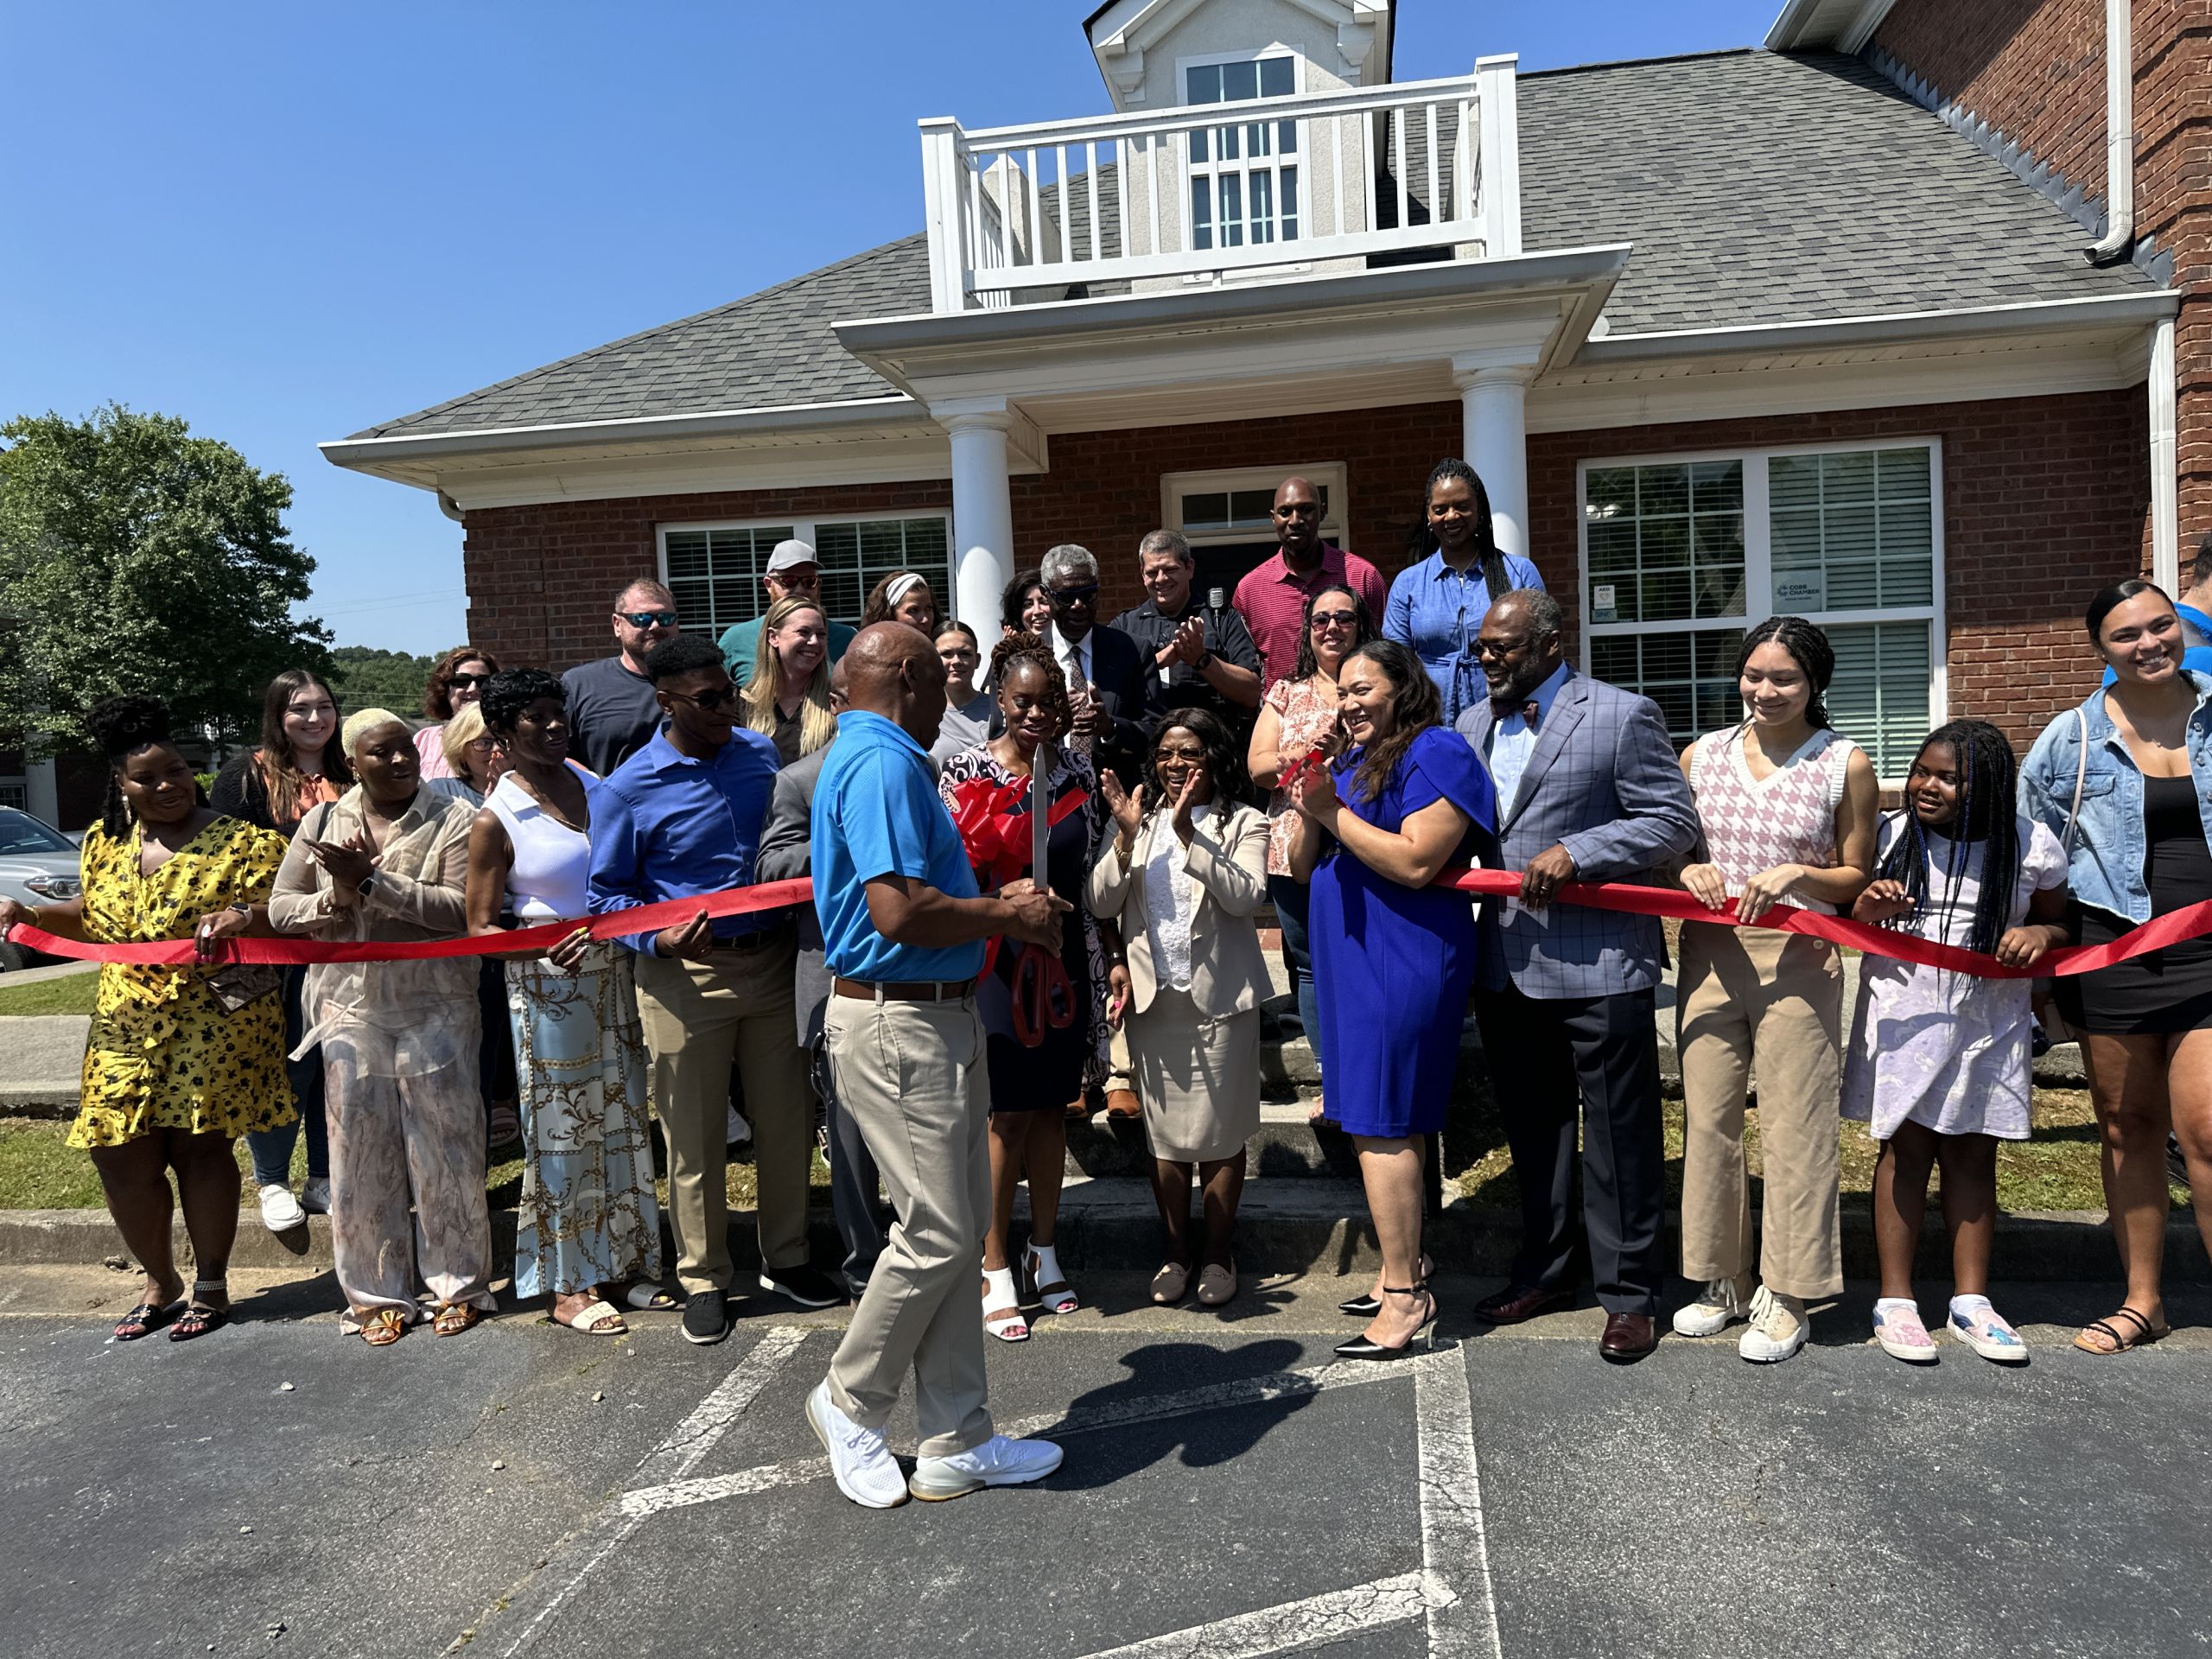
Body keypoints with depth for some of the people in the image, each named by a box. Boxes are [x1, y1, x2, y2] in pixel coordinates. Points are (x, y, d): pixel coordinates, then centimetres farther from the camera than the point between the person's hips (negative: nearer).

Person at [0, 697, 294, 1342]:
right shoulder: (104, 841, 11)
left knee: (198, 1145, 0)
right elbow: (94, 915, 25)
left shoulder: (239, 841, -7)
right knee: (120, 1153, 3)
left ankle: (211, 1287, 17)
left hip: (212, 1022, -5)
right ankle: (160, 1284, 24)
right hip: (126, 1023, 5)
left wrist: (244, 916, -29)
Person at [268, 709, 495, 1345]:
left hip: (435, 1008, -3)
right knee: (361, 1154, 7)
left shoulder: (453, 819, -4)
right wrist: (337, 898, -11)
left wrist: (374, 881, -21)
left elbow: (462, 911, -15)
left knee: (445, 1148, 3)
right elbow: (280, 909, 8)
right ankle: (377, 1295, 21)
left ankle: (460, 1284, 19)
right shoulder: (323, 823, 8)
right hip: (350, 1005, 3)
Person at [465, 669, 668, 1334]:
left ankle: (621, 1266, 25)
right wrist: (549, 944, -24)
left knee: (622, 1123, 11)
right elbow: (481, 927, -8)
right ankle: (568, 1285, 18)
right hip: (548, 988, -5)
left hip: (616, 976, 5)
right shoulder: (496, 822, -8)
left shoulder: (596, 787, 6)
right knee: (560, 1133, 4)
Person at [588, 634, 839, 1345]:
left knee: (786, 1121, 12)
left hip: (774, 960, 4)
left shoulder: (762, 754, 3)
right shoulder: (629, 791, -8)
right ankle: (704, 1279, 25)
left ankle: (785, 1259, 31)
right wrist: (659, 939, -20)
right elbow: (608, 893, -3)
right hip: (687, 974, -3)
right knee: (694, 1137, 7)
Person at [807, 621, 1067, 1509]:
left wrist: (996, 902, 13)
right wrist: (1007, 917, -12)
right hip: (899, 1025, -11)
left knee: (957, 1232, 13)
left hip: (937, 1019, 11)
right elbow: (899, 912, -26)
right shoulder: (881, 763, -16)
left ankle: (957, 1442, 22)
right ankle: (849, 1404, 21)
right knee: (936, 1235, -2)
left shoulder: (882, 758, 17)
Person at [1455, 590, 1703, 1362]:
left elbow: (1675, 822, -10)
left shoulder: (1623, 716, -5)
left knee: (1619, 1135, 5)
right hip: (1506, 968, 6)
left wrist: (1575, 852, -18)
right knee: (1532, 1130, 18)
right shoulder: (1472, 726, 13)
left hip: (1598, 967, -6)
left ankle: (1628, 1293, 19)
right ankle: (1542, 1271, 34)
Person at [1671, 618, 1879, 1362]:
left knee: (1793, 1129, -1)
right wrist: (1688, 871, -4)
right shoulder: (1702, 755, 10)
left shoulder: (1846, 765, 2)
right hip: (1709, 955, 3)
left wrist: (1796, 874, -13)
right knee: (1707, 1119, 6)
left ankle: (1786, 1296, 13)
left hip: (1797, 960, -3)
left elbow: (1858, 880, 5)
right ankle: (1720, 1280, 20)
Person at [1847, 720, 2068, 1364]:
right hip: (1904, 1020, -1)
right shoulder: (1889, 837, -2)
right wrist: (1864, 911, -16)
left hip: (1987, 1024, 1)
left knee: (1972, 1156, 9)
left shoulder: (2032, 847, -2)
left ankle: (1970, 1301, 20)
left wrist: (2040, 934, -13)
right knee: (1906, 1149, 2)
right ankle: (1894, 1301, 10)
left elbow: (2061, 926, 10)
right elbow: (1848, 926, 7)